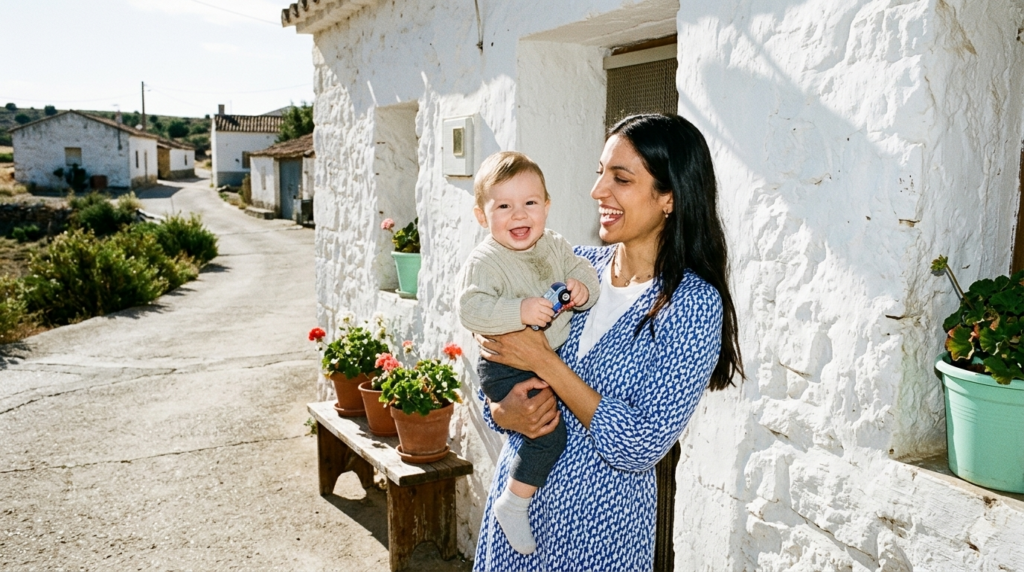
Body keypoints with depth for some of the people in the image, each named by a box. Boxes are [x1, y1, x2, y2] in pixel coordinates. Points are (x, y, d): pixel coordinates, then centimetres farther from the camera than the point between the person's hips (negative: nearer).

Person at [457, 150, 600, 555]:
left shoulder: (554, 246, 4)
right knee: (549, 431, -18)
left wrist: (583, 289, -17)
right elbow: (470, 309, -27)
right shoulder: (483, 262, -17)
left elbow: (583, 270, 6)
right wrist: (520, 311, -37)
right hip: (508, 368, -8)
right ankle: (513, 505, 4)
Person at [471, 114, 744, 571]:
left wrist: (543, 361, -23)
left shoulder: (694, 304, -17)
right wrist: (502, 412, -16)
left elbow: (641, 447, -21)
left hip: (600, 520, -4)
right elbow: (496, 373, 5)